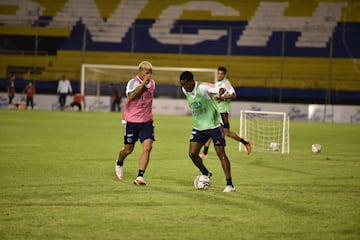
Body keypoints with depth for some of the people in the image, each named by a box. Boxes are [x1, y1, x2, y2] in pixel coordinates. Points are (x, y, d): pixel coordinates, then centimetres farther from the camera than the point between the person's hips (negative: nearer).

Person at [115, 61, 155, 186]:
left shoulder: (152, 83, 8)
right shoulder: (133, 82, -13)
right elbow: (131, 96, -33)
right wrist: (144, 83, -32)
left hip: (146, 121, 4)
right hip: (132, 121, -4)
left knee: (147, 147, -14)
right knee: (128, 149, 9)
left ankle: (140, 176, -14)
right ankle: (119, 163, 42)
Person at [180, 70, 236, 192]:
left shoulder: (203, 87, -19)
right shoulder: (185, 90, 1)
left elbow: (219, 90, -36)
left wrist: (220, 92, -59)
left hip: (214, 125, -6)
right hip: (199, 127, 6)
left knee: (221, 153, -9)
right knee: (192, 153, -2)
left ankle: (229, 184, -5)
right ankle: (205, 173, 24)